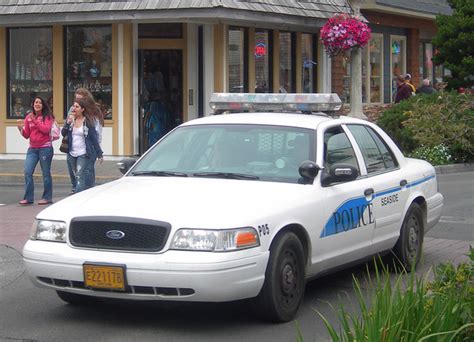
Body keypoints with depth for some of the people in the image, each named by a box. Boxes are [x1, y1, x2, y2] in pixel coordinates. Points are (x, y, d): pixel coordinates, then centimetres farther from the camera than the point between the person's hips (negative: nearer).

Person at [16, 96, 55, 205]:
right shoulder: (28, 117, 8)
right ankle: (28, 198, 0)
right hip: (32, 149, 4)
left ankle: (47, 197, 12)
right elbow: (26, 135, 9)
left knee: (46, 173, 2)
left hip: (45, 148, -4)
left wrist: (34, 120, -21)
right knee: (27, 172, -5)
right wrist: (21, 128, -9)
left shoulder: (47, 116, -2)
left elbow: (46, 129, -18)